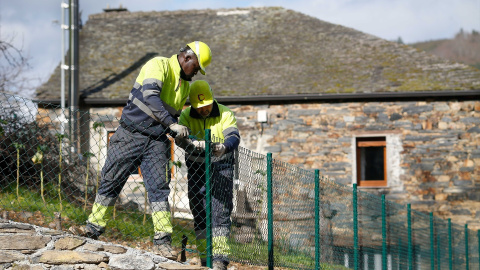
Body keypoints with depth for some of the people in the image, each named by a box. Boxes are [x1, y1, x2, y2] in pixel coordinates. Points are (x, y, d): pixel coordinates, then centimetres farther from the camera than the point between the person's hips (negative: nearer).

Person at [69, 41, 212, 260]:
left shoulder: (185, 85, 13)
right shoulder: (158, 65, -12)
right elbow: (150, 96, -28)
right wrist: (172, 124, -34)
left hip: (156, 142, 5)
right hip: (131, 134, -5)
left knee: (159, 188, -6)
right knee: (111, 180, 3)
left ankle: (162, 241, -6)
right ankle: (94, 227, 16)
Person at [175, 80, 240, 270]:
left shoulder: (224, 114, -7)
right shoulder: (186, 116, -3)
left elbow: (234, 136, -22)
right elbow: (180, 138, -21)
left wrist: (224, 147, -45)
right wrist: (194, 144, -44)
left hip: (221, 167, -2)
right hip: (196, 168, 2)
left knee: (220, 212, -13)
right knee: (199, 212, 2)